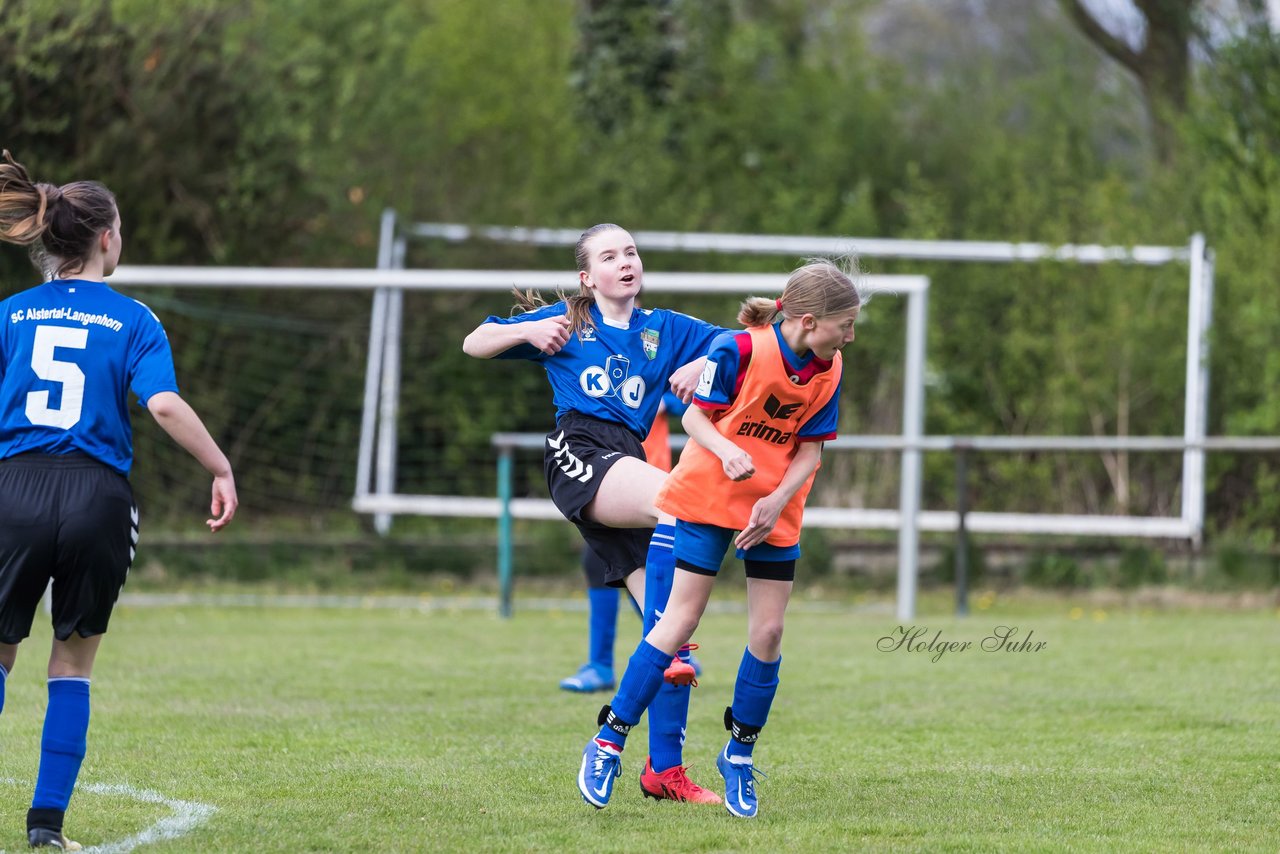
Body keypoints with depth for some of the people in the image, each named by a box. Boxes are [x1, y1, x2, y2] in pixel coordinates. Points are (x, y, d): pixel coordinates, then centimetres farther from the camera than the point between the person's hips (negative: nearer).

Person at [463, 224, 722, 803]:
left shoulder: (665, 330, 24)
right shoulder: (565, 321, 19)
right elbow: (475, 344, 23)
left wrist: (704, 364, 4)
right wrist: (528, 330, 4)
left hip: (628, 463, 4)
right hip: (577, 451, -4)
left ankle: (663, 769, -1)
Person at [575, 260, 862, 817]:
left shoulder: (827, 372, -4)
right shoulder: (738, 350, -19)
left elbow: (810, 450, -1)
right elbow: (694, 415, -10)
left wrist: (777, 502, -16)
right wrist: (727, 451, -29)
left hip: (775, 510, 5)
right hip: (707, 497, -5)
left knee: (768, 633, -2)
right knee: (679, 622, -7)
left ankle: (739, 752, 16)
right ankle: (607, 744, 2)